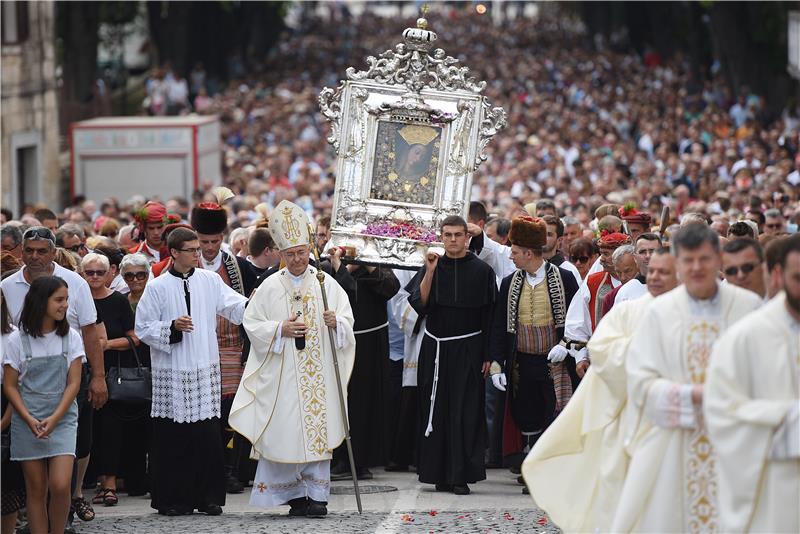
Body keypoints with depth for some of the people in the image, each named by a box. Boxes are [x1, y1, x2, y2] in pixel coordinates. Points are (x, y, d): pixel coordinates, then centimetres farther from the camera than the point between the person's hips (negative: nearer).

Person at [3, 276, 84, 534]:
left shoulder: (71, 337, 2)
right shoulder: (18, 340, -2)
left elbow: (73, 384, -1)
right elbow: (10, 386, 0)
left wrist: (54, 419, -12)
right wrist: (30, 421, -12)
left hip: (62, 419, 0)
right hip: (27, 422, 0)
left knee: (60, 485, -14)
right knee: (36, 490, 2)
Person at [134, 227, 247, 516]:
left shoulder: (210, 281, 7)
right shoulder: (157, 287, 1)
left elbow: (236, 306, 0)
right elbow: (143, 328, 1)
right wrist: (172, 327, -13)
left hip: (205, 371, 2)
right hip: (171, 374, -2)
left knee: (208, 436, 1)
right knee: (173, 438, 0)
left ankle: (208, 496, 9)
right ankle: (171, 499, 9)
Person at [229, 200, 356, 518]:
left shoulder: (326, 284, 6)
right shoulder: (270, 287, 3)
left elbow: (348, 320, 7)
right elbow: (252, 323, 2)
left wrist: (336, 323, -14)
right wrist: (280, 330, -12)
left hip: (318, 371, 1)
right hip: (281, 374, -1)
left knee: (317, 428, -2)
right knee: (285, 432, -3)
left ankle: (316, 495, 1)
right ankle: (295, 494, 5)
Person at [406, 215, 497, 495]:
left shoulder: (482, 270, 1)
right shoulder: (432, 267, 6)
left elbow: (489, 315, 1)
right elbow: (419, 305, -5)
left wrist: (487, 355, -3)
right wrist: (430, 272, -14)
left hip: (468, 349, -2)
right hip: (435, 349, 2)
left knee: (465, 413, -4)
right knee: (437, 411, 3)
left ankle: (461, 476, -2)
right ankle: (440, 474, 10)